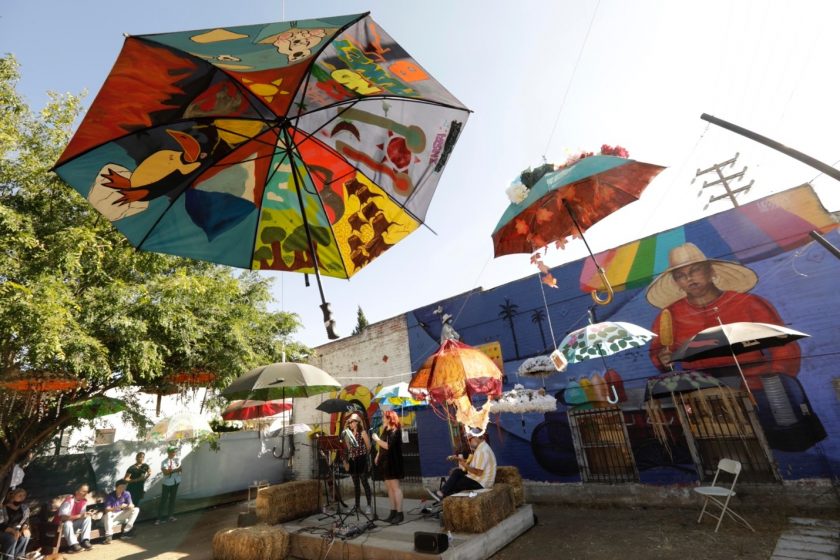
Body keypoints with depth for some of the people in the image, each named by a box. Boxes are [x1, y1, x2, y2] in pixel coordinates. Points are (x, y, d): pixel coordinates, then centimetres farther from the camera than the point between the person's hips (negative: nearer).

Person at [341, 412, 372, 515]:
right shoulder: (348, 434, 10)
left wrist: (364, 455, 7)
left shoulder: (362, 432, -5)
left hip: (361, 460, -5)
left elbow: (369, 447, -4)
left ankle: (368, 505, 4)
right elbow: (347, 448, 9)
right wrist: (345, 461, 4)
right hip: (352, 460, 5)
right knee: (356, 483, 11)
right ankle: (357, 505, 19)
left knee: (364, 482, -3)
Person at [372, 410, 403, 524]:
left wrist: (377, 439, -16)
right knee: (389, 487, 12)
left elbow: (388, 446, -25)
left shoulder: (395, 431, -15)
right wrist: (378, 456, 12)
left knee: (395, 487, -6)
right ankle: (393, 512, 19)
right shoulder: (386, 430, 11)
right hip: (385, 461, 9)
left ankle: (400, 513, -1)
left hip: (393, 462, -9)